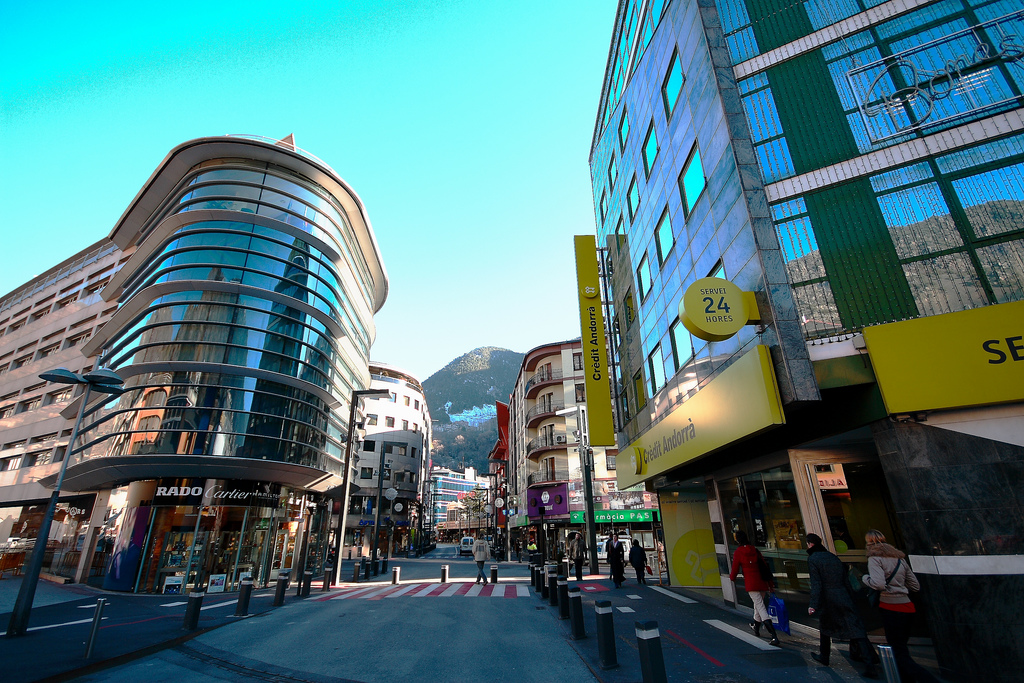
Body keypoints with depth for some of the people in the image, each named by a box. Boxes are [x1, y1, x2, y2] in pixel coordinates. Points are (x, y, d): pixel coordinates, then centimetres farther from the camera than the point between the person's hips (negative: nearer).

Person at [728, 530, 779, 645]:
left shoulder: (738, 553, -7)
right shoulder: (755, 550, 7)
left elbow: (735, 569, -4)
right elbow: (765, 566, 7)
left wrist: (731, 577, 18)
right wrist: (770, 584, 14)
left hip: (751, 584, -6)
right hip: (762, 583, 6)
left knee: (761, 608, -8)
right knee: (758, 605, 23)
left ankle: (774, 636, -18)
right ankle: (756, 627, 42)